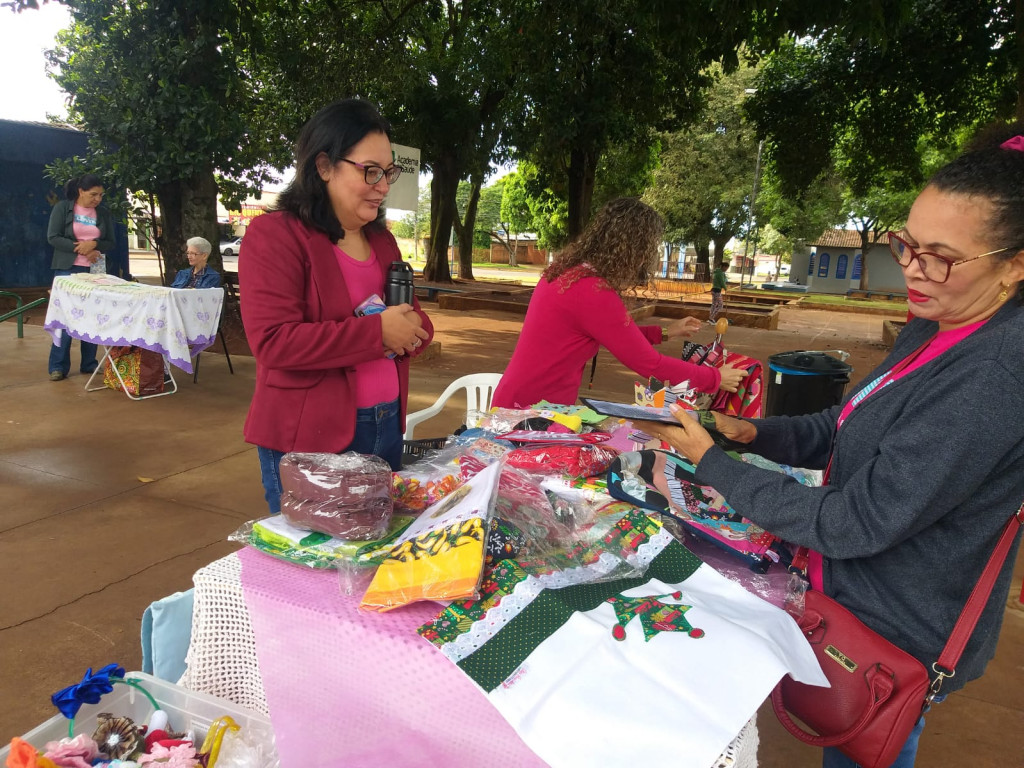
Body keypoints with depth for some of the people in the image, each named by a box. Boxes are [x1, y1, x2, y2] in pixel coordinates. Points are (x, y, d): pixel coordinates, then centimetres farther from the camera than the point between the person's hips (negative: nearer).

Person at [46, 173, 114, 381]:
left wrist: (94, 244, -13)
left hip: (94, 271, 3)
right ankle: (58, 366, 1)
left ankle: (89, 363, 12)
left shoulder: (104, 214, 9)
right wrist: (79, 248, -16)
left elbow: (110, 243, 8)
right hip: (67, 269, -3)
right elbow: (52, 237, -6)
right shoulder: (62, 207, -1)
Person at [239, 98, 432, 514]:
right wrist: (377, 332, -21)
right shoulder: (275, 234, -10)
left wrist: (409, 331, -9)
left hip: (386, 427, 7)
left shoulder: (382, 240, 12)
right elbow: (273, 342, -21)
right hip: (307, 438, -6)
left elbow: (417, 321, 16)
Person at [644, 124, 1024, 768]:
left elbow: (850, 525, -29)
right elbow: (842, 428, 8)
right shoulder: (934, 330, -2)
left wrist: (712, 463, -21)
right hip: (857, 592, 8)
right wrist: (751, 432, -9)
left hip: (893, 637, -7)